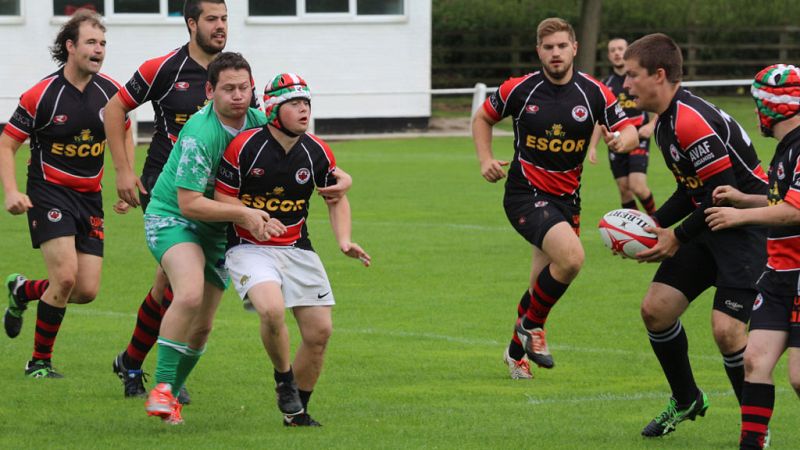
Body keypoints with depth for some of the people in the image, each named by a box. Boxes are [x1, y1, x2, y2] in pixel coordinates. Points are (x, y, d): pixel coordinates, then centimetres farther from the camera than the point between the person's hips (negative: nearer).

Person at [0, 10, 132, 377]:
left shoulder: (110, 91, 0)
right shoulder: (42, 95, -13)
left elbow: (124, 134, 19)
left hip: (90, 197, 5)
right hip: (49, 192, -5)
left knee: (87, 291, -1)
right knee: (65, 276, -20)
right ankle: (40, 362, -2)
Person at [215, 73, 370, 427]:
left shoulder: (317, 152, -2)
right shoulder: (244, 146, -14)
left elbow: (337, 197, 13)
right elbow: (223, 198, -6)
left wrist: (344, 241, -1)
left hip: (297, 248, 5)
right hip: (249, 248, -5)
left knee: (319, 331, -1)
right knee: (272, 309, -32)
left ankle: (296, 412, 19)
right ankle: (283, 377, -2)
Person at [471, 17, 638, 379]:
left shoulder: (594, 93, -4)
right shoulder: (520, 90, -8)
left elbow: (629, 131, 1)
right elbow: (483, 118, 8)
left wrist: (620, 141, -23)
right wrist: (486, 159, -6)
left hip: (567, 198, 4)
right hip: (525, 195, -4)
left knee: (544, 286, 12)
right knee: (571, 256, -28)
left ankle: (517, 351, 38)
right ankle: (532, 325, -4)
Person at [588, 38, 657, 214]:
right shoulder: (606, 85, 10)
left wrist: (651, 125, -13)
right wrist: (592, 147, 7)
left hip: (638, 139, -4)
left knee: (637, 186, -16)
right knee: (624, 189, 2)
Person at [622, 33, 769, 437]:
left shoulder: (692, 121, -23)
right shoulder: (666, 122, 10)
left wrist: (677, 238, -15)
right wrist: (655, 223, 6)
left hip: (747, 227, -10)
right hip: (710, 226, 10)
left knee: (726, 329, -18)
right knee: (655, 308, 7)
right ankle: (686, 401, 27)